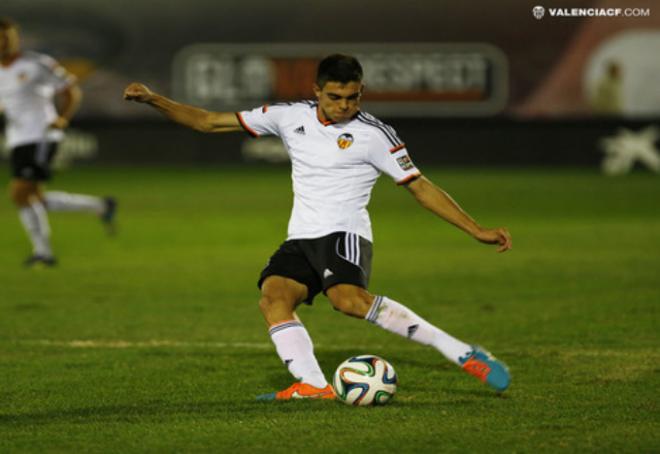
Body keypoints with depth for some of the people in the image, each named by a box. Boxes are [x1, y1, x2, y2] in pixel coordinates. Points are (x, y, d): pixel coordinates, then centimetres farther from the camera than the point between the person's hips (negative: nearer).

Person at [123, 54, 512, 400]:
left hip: (344, 234, -6)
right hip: (301, 240, 6)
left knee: (348, 298, -34)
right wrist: (153, 100, 5)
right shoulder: (291, 117, 8)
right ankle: (314, 385, -35)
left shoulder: (374, 134, -3)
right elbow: (210, 122, 13)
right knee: (273, 296, -24)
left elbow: (421, 187, 1)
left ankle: (462, 354, -34)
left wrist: (478, 231, -3)